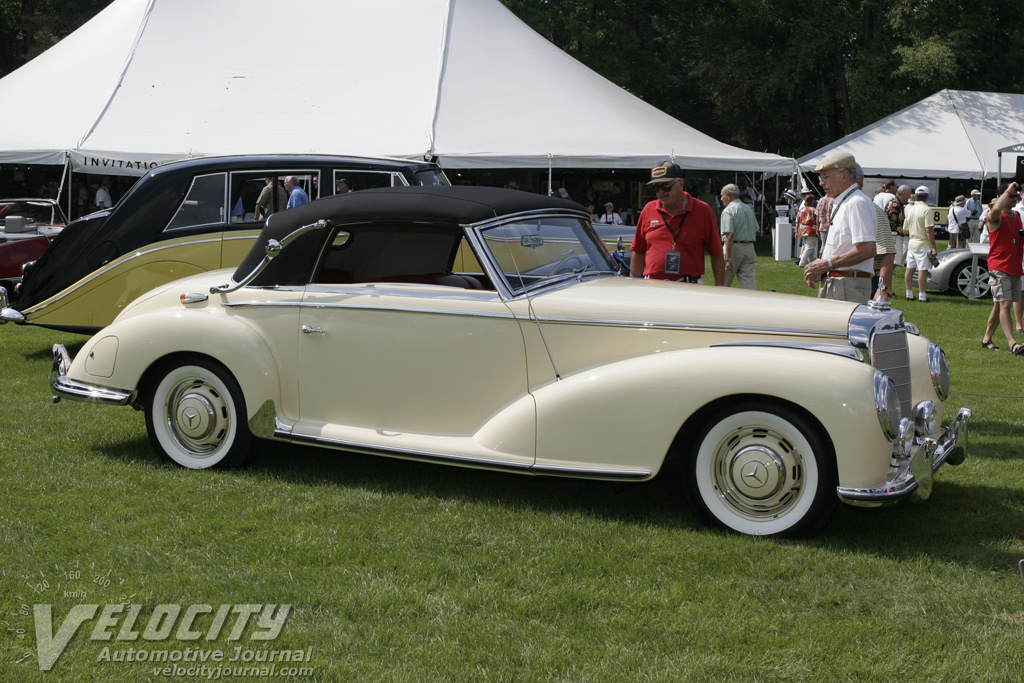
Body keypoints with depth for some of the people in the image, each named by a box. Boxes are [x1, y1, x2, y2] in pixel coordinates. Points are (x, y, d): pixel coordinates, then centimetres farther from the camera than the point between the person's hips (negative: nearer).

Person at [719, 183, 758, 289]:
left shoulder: (728, 210, -11)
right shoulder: (749, 209, 14)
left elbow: (730, 235, -20)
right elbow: (755, 232, 20)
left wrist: (728, 258, -23)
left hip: (734, 248, -7)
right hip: (750, 248, 7)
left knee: (724, 285, 8)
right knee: (750, 282, 1)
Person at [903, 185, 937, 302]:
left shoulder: (910, 210, 8)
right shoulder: (926, 210, -13)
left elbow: (905, 230, 15)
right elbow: (929, 230, -17)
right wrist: (933, 247, -15)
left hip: (911, 244, 7)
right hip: (923, 244, -7)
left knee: (910, 269, 10)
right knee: (923, 270, -4)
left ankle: (909, 294, 15)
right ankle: (921, 295, -4)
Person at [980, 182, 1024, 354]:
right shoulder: (995, 218, -7)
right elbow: (996, 209, -33)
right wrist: (1008, 190, -20)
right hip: (999, 267, -8)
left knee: (999, 305, 11)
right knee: (1004, 304, -14)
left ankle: (986, 339, 19)